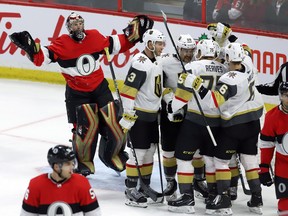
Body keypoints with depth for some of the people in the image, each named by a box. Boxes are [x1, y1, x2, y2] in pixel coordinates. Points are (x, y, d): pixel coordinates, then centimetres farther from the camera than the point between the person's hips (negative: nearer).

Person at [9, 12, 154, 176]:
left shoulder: (95, 37, -2)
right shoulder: (62, 43, -14)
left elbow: (115, 45, 10)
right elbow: (42, 57, -21)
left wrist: (133, 33, 2)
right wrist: (30, 47, -39)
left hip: (100, 87, 4)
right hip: (77, 93, -4)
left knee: (113, 123, 3)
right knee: (85, 127, -9)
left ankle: (112, 155, 27)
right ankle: (83, 162, 11)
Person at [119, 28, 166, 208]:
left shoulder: (158, 61, 9)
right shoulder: (140, 63, -21)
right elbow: (128, 90, -23)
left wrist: (160, 109, 24)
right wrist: (127, 116, -24)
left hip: (152, 114, 9)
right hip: (138, 114, -9)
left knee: (150, 150, 13)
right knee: (138, 151, -6)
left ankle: (145, 187, 24)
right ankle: (131, 190, 2)